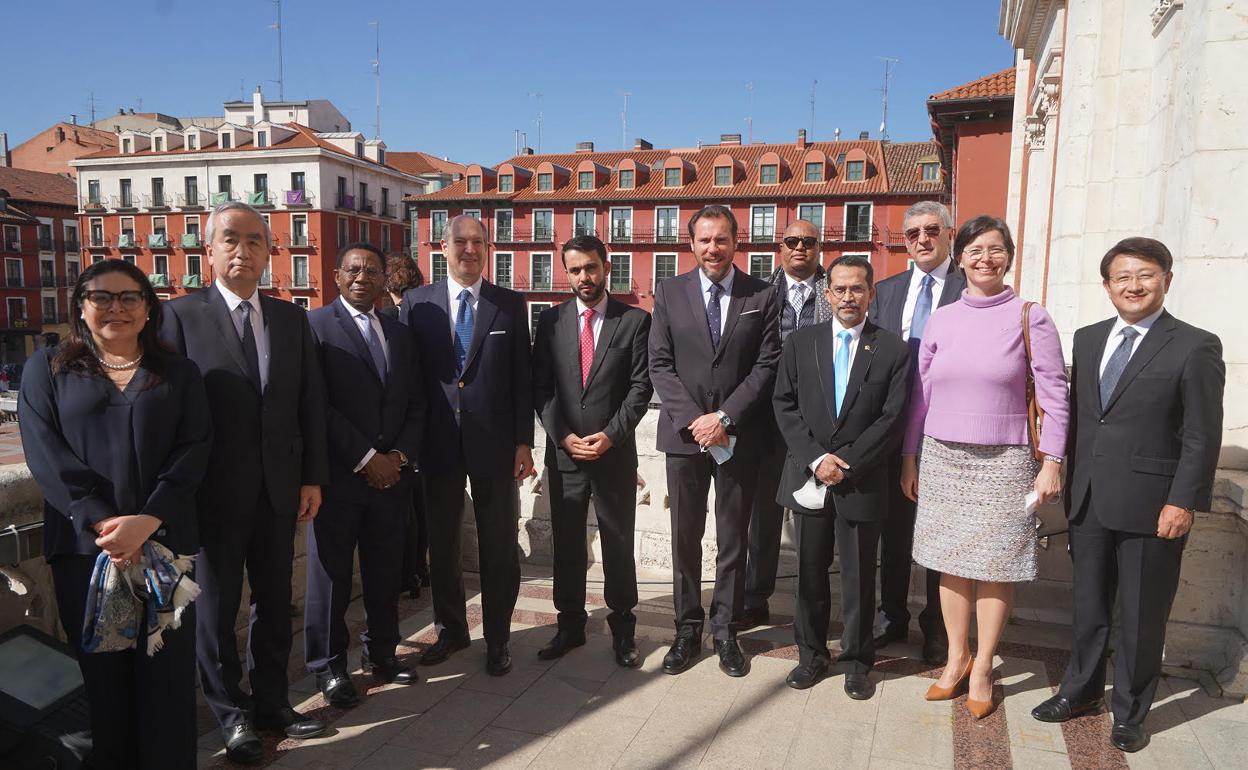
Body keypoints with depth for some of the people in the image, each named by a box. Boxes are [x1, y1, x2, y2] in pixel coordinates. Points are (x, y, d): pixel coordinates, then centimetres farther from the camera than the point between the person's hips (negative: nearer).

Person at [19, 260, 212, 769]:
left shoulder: (179, 374, 10)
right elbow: (45, 453, -2)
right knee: (99, 668, 6)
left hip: (165, 540, 0)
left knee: (167, 669, 3)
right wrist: (102, 521, -15)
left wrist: (146, 522, -15)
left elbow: (194, 450, -1)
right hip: (83, 545, 0)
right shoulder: (46, 371, 10)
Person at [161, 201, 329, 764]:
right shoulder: (182, 315, -6)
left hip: (280, 487, 4)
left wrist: (313, 477, 2)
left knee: (274, 601, 15)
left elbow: (311, 401, 6)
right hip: (216, 490, -3)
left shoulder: (292, 319, 6)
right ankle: (232, 714, 29)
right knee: (216, 605, 11)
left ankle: (272, 700, 32)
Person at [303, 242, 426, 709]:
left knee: (386, 570, 13)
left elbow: (415, 404, 12)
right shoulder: (315, 326, -4)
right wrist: (365, 459, -14)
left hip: (393, 473, 5)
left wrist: (401, 456, -3)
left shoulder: (400, 334, 14)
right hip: (338, 475, -5)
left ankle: (381, 653, 30)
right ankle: (328, 666, 22)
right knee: (331, 573, 6)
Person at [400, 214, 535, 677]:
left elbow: (522, 378, 1)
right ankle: (450, 629, 33)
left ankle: (498, 639, 24)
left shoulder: (510, 305, 2)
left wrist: (524, 442, -3)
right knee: (441, 543, 14)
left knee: (499, 546, 8)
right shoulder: (416, 302, 3)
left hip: (494, 443, -1)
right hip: (438, 443, 1)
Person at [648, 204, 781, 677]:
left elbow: (766, 366, -4)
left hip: (739, 436, 0)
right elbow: (660, 366, -1)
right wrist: (693, 419, -12)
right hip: (684, 433, 1)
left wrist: (724, 417, -13)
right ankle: (687, 629, 23)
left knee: (734, 538, 9)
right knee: (685, 537, 9)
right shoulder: (669, 293, 3)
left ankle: (725, 631, 23)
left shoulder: (762, 296, 2)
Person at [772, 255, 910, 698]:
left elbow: (892, 418, -5)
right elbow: (785, 406, 1)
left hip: (863, 482, -1)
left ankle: (857, 660, 25)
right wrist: (815, 458, -10)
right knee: (810, 571, 11)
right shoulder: (801, 343, 6)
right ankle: (812, 654, 27)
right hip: (808, 476, 2)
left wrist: (846, 462, -13)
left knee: (859, 575, 9)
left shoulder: (893, 350, 1)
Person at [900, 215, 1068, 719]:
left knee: (995, 566, 4)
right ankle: (956, 659, 25)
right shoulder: (940, 320, 6)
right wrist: (909, 459, 9)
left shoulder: (1030, 319, -3)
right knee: (950, 562, 9)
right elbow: (920, 394, 9)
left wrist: (1051, 463, -7)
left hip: (1003, 462, -3)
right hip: (943, 459, 3)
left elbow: (1053, 395, -3)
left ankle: (982, 669, 20)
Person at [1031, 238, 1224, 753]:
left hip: (1151, 508, -5)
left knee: (1141, 617, 9)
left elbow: (1203, 436, -9)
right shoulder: (1088, 339, 10)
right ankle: (1080, 692, 35)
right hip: (1089, 502, 5)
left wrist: (1184, 502, -13)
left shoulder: (1196, 347, -6)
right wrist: (1071, 483, 9)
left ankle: (1130, 713, 27)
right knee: (1088, 606, 17)